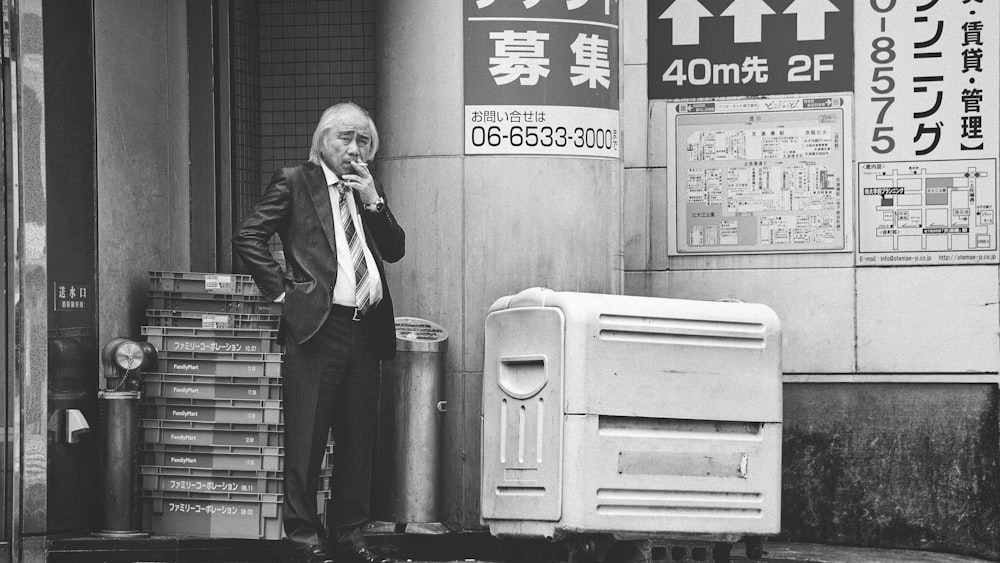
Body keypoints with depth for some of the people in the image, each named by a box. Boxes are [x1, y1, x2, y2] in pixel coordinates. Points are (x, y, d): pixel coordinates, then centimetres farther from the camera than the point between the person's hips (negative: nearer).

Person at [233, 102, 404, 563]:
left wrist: (373, 202, 1)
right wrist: (281, 289, -7)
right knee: (306, 441, -5)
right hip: (316, 326, -5)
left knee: (358, 441, 8)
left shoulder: (369, 192, 20)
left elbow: (395, 250, 13)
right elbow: (248, 236, -2)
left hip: (366, 328, 6)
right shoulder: (294, 182, 3)